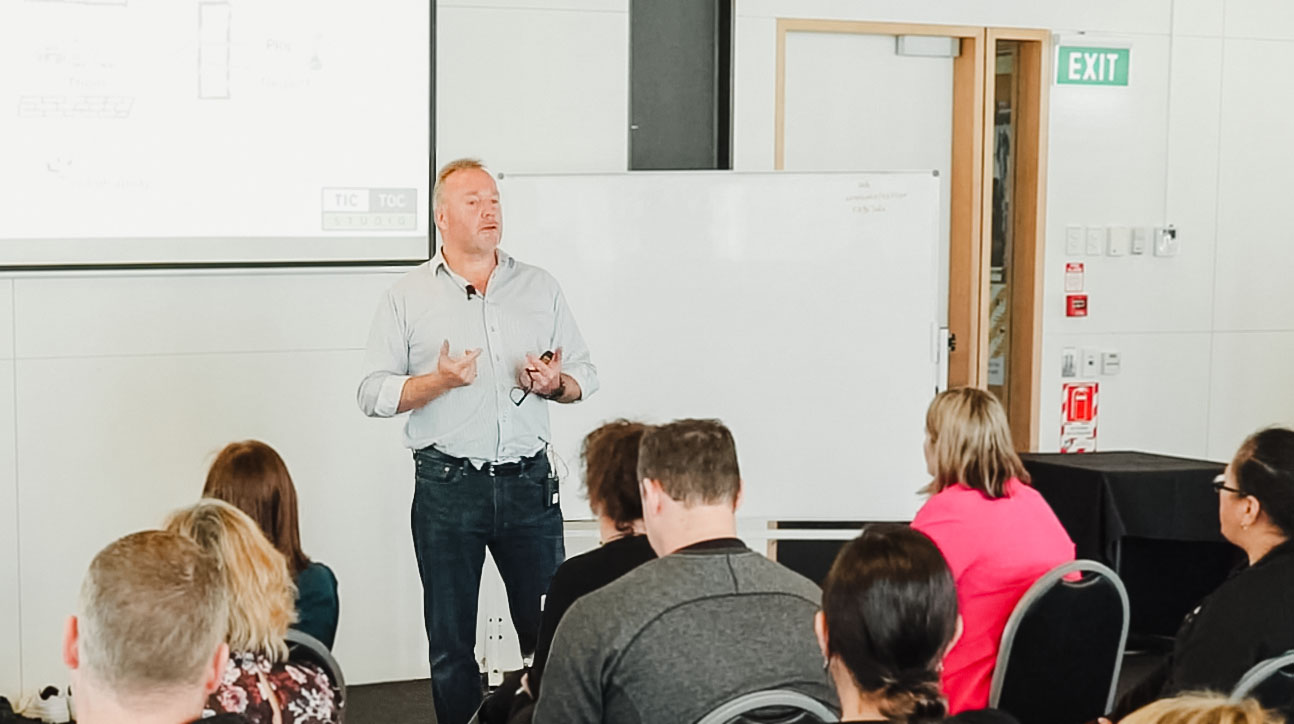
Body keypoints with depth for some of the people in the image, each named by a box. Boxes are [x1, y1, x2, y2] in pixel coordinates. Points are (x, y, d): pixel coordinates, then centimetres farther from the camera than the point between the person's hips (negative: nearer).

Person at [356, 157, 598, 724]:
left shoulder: (540, 287, 11)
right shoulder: (407, 297, 4)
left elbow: (585, 374, 14)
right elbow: (373, 394, -1)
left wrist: (557, 384, -8)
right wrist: (438, 381, -16)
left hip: (529, 484, 2)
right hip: (447, 486, -1)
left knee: (550, 629, 3)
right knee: (450, 640, 7)